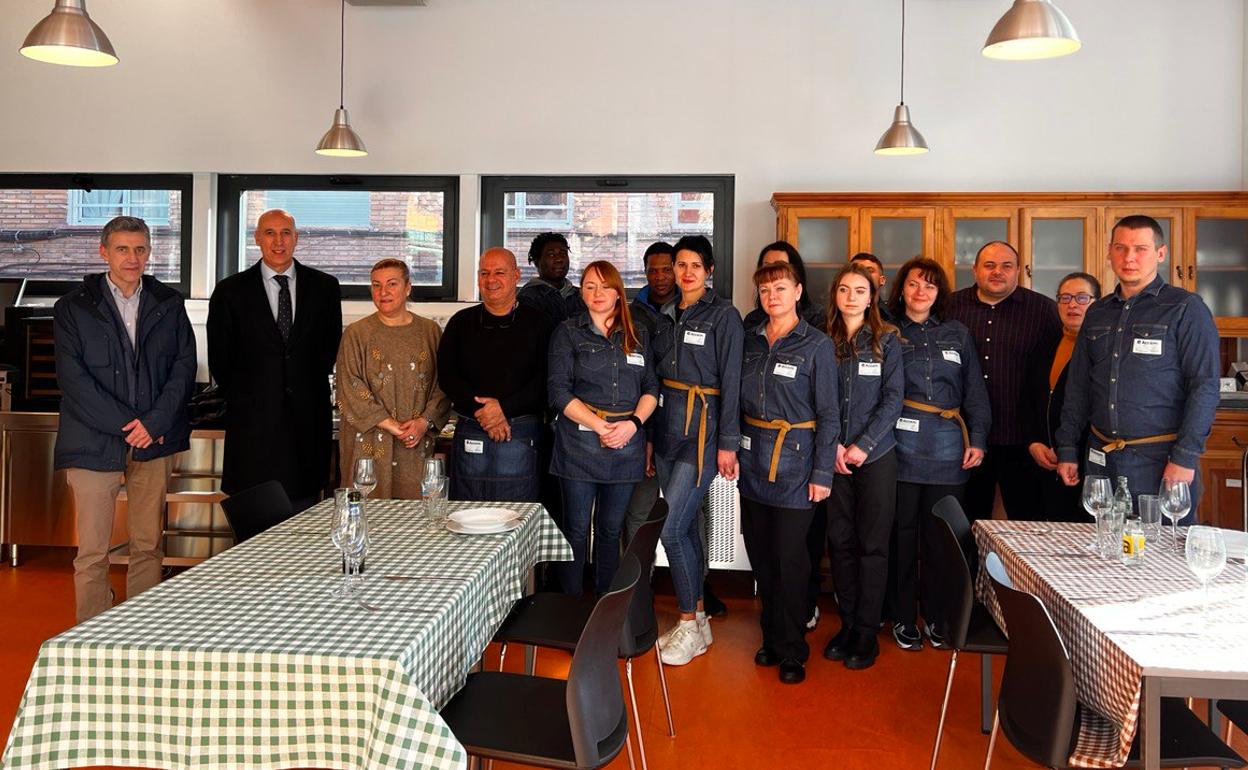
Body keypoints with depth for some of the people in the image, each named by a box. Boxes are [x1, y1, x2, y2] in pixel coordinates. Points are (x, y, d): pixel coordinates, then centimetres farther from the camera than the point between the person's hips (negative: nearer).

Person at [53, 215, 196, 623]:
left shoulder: (169, 304, 10)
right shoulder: (73, 307, 4)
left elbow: (184, 367, 4)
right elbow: (73, 378, -4)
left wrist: (153, 423, -9)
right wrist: (126, 425, -11)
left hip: (155, 439, 2)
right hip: (94, 443, -2)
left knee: (148, 546, 7)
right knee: (92, 554, 0)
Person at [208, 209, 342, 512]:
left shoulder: (324, 286, 6)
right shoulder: (231, 291, 3)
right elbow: (219, 358, 8)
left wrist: (312, 389, 8)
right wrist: (241, 398, 8)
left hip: (309, 417, 1)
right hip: (253, 419, -1)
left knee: (304, 505, 5)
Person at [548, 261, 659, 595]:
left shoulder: (638, 335, 13)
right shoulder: (568, 332, 3)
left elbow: (651, 388, 10)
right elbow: (559, 391, -6)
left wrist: (633, 423, -9)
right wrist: (601, 427, -14)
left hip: (626, 445, 3)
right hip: (579, 444, -3)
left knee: (611, 529, 11)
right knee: (576, 529, 2)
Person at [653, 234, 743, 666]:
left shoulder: (723, 315, -6)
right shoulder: (667, 315, 12)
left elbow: (730, 381, -10)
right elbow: (656, 374, 14)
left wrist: (728, 443, -13)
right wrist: (649, 432, 12)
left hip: (702, 431, -6)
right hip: (667, 428, 7)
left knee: (672, 529, -11)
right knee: (685, 526, 12)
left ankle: (690, 626, 4)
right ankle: (697, 618, 23)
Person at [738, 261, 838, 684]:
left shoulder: (816, 345, -5)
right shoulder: (750, 340, 8)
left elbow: (829, 414, -6)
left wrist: (822, 473, -10)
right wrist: (731, 448, 7)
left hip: (794, 462, -5)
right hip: (753, 460, 5)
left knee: (790, 557, 0)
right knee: (760, 553, 10)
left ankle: (792, 650, 15)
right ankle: (773, 637, 27)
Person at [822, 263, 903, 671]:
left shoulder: (885, 341, 1)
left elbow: (893, 398, -4)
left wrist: (863, 444, -13)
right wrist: (833, 445, -8)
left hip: (875, 455, -2)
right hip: (834, 456, 2)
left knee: (872, 543, 2)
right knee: (840, 541, 6)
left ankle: (867, 632, 11)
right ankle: (847, 624, 19)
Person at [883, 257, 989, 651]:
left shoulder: (957, 334, 14)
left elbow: (975, 392, 13)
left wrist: (977, 439, 4)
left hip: (949, 450, 2)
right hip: (901, 444, -2)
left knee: (941, 534, 5)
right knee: (903, 531, 2)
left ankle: (938, 617, 19)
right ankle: (903, 618, 14)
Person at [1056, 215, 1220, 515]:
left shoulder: (1185, 308, -3)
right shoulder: (1097, 313, 13)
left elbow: (1205, 387, -9)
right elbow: (1078, 386, 15)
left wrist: (1185, 458, -16)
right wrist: (1067, 450, 10)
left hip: (1160, 458, -5)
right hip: (1101, 458, 5)